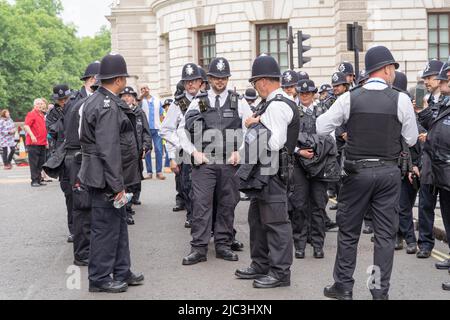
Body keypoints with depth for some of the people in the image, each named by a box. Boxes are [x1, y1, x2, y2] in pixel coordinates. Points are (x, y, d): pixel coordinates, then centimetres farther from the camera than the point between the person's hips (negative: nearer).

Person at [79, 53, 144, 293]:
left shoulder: (99, 100, 12)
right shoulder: (107, 106, -20)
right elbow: (109, 150, -24)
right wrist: (117, 185, -21)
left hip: (107, 177, 10)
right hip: (106, 178, -10)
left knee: (119, 225, 17)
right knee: (106, 228, -1)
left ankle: (122, 272, 27)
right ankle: (99, 279, 9)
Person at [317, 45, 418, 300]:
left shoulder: (349, 99, -5)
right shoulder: (401, 100, -6)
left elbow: (321, 128, 2)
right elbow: (411, 139, 1)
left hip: (357, 171, 1)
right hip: (389, 172, 0)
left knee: (349, 231, 11)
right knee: (386, 234, 7)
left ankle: (343, 287, 19)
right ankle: (380, 291, 10)